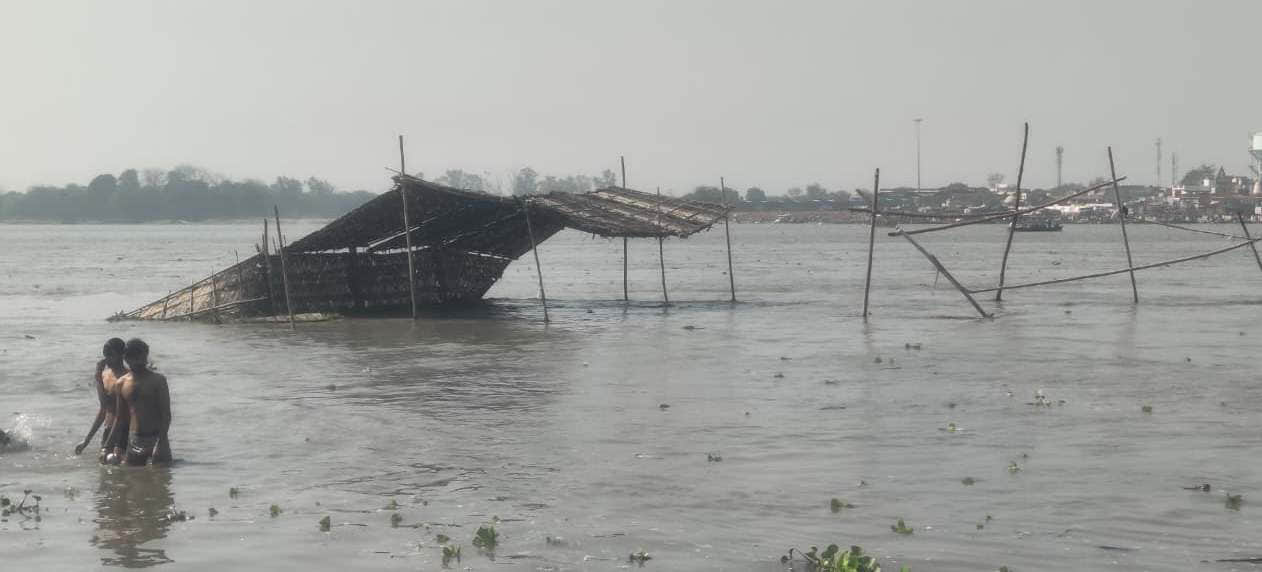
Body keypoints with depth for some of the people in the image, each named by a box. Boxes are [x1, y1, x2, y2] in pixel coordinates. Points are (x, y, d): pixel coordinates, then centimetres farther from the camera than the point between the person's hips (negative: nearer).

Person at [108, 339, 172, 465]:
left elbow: (166, 414, -7)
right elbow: (119, 417, 14)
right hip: (134, 440, 3)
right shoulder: (122, 384, 8)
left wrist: (161, 442, -18)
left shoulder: (157, 380, -3)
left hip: (155, 439, -3)